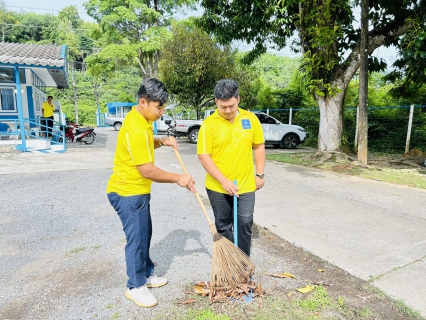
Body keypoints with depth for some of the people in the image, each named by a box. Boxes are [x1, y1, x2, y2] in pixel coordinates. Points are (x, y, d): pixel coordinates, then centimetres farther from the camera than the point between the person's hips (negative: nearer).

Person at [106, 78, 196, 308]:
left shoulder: (142, 119, 5)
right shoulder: (135, 128, -27)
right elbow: (147, 170, -26)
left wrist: (162, 141, 4)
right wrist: (178, 179, -17)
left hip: (137, 191, 10)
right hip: (128, 193, -10)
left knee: (145, 235, 19)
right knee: (137, 238, 2)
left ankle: (147, 275, 37)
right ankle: (135, 287, 22)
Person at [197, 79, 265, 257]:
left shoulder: (251, 118, -1)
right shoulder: (209, 124, -10)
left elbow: (259, 147, 8)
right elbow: (203, 156, -12)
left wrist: (260, 174, 4)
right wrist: (223, 181, -18)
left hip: (246, 185, 1)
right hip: (218, 187, -1)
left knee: (244, 225, 6)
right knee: (223, 227, 13)